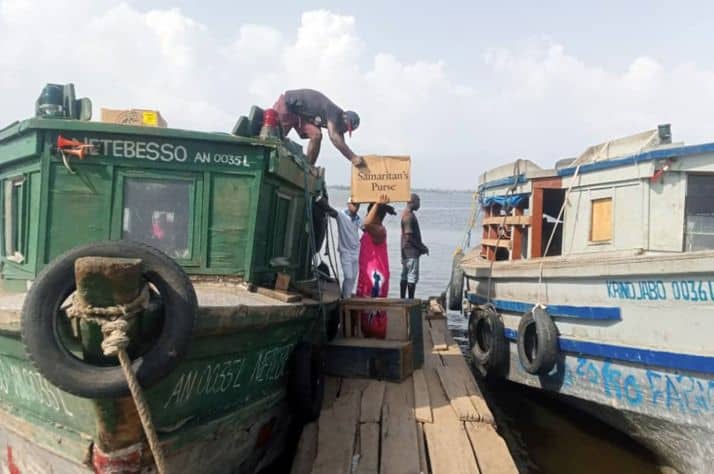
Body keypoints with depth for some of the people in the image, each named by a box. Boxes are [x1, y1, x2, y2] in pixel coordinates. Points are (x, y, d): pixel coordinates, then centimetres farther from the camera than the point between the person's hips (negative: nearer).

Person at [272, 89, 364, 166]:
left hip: (300, 113, 7)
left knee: (316, 136, -10)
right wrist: (353, 157, -41)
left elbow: (341, 142, 0)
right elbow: (333, 137, -40)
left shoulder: (337, 119, -3)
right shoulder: (333, 111, -29)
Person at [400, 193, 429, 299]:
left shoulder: (407, 214, 15)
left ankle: (402, 299, 17)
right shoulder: (409, 216, -17)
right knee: (412, 277, -6)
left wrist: (421, 246, 17)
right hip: (411, 251, -10)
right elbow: (408, 237, -20)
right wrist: (421, 247, -12)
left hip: (406, 251, 10)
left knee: (405, 276, 12)